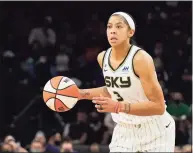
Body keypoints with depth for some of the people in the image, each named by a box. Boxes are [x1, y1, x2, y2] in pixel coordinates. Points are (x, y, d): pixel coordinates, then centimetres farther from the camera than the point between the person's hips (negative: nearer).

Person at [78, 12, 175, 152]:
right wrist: (83, 93, 8)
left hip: (155, 131, -5)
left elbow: (158, 106, -26)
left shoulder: (141, 59, -22)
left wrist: (119, 107, -34)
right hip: (125, 130, 5)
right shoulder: (102, 58, -2)